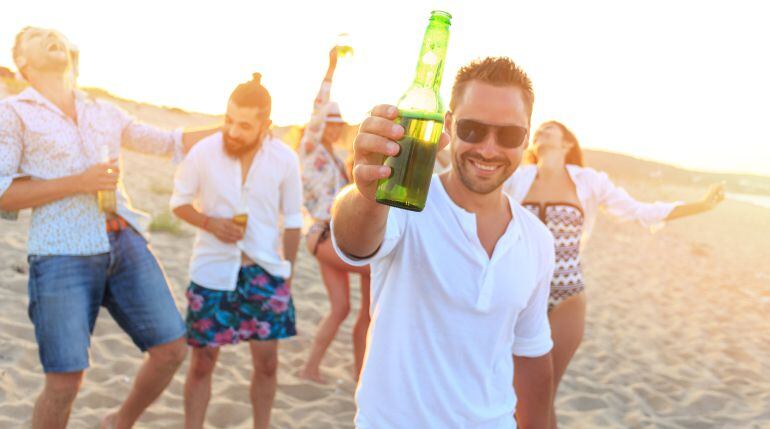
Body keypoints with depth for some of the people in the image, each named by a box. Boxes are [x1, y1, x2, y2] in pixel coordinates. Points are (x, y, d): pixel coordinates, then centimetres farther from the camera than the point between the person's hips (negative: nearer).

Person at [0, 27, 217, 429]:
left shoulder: (103, 112, 18)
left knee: (171, 349, 2)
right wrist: (78, 183, -12)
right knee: (64, 381, -7)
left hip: (125, 243, 5)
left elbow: (169, 143, 25)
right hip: (62, 255, -5)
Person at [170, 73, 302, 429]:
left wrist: (287, 273, 9)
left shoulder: (285, 159, -8)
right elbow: (179, 200, 3)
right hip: (211, 271, -1)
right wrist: (209, 223, -16)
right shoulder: (203, 152, -12)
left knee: (266, 362, 7)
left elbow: (292, 222, 4)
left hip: (264, 272, 1)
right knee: (203, 362, 5)